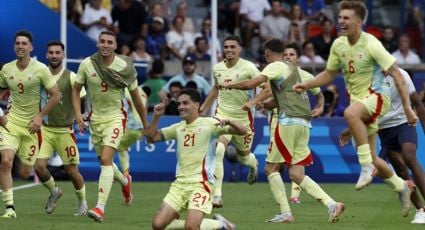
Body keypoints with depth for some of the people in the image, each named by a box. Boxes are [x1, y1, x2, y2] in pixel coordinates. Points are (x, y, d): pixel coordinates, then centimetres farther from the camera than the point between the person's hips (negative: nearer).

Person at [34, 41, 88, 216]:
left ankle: (82, 202, 28)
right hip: (45, 129, 3)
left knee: (71, 170, 2)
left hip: (65, 130, -3)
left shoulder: (70, 77, -9)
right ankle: (54, 191, 20)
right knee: (39, 166, -10)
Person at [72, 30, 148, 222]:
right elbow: (76, 90, 6)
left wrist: (145, 125, 7)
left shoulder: (124, 66, -11)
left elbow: (135, 97, 0)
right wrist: (78, 114, -9)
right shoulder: (87, 64, -8)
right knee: (104, 161, 16)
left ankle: (100, 207, -23)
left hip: (115, 117, -4)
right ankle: (125, 181, 49)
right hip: (95, 118, 4)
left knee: (106, 159, -20)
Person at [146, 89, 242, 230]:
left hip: (200, 183, -6)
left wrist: (229, 122, -31)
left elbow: (242, 131, -10)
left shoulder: (209, 123, -4)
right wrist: (156, 117, 4)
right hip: (179, 184, 6)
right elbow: (151, 138, 18)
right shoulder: (178, 128, 14)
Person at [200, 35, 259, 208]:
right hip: (222, 115, 2)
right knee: (217, 151, -23)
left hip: (243, 117, -2)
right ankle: (216, 196, -24)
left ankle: (253, 164, 57)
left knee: (244, 157, 15)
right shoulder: (217, 68, 3)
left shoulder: (248, 67, -12)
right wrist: (203, 109, 24)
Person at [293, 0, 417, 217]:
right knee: (370, 158, 7)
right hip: (356, 99, 7)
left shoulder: (371, 44, -18)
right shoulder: (338, 45, 2)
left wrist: (407, 107, -19)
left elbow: (396, 75, -16)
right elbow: (329, 74, 16)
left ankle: (366, 166, -30)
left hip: (376, 96, -7)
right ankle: (401, 186, 31)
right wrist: (307, 85, 0)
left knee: (350, 113, -40)